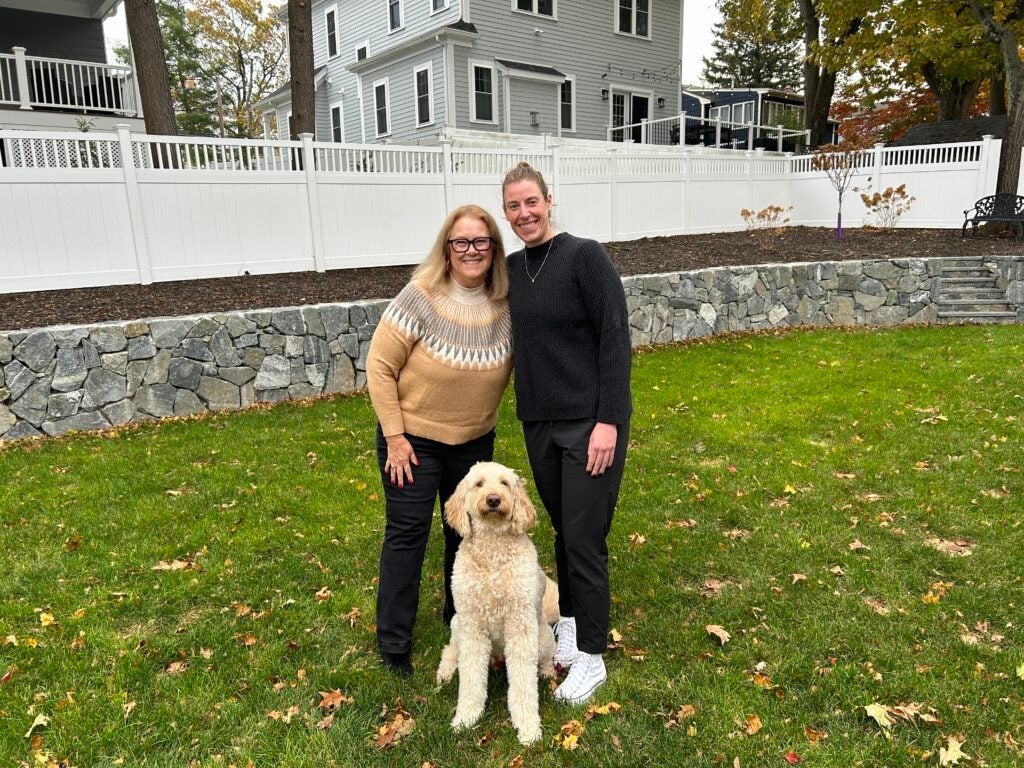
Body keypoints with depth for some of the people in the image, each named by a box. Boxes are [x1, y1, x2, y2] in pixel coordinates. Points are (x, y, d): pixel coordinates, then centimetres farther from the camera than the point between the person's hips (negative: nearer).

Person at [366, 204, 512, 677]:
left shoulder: (505, 303, -8)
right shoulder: (421, 297, -20)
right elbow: (380, 366, -15)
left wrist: (485, 414, 6)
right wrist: (395, 437, -16)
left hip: (475, 440, 4)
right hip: (413, 437, -4)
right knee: (407, 533, 4)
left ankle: (460, 616, 41)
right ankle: (393, 643, 20)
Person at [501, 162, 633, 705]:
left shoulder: (584, 256, -11)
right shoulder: (512, 268, 8)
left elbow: (615, 339, -15)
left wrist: (609, 420, -19)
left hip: (591, 421, -6)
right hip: (539, 422, 6)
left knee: (584, 538, 0)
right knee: (562, 530, 18)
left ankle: (591, 657, 16)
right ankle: (569, 619, 37)